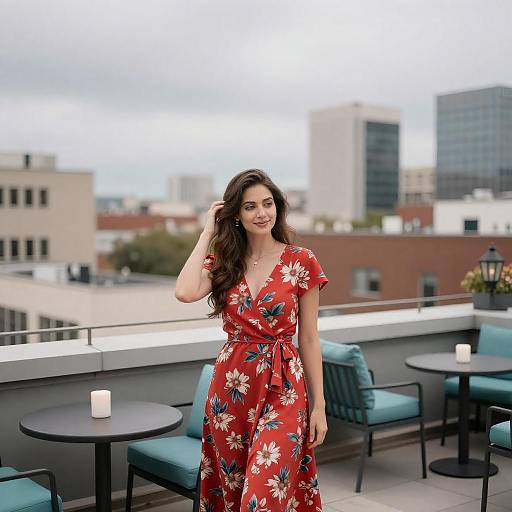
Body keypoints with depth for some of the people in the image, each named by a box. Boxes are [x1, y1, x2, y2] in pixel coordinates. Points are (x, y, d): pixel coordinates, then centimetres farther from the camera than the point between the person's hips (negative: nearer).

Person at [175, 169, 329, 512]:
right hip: (231, 387, 3)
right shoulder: (223, 261, 4)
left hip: (282, 389, -3)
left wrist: (319, 405, -2)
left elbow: (309, 338, 0)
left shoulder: (301, 262, -3)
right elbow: (185, 293, -17)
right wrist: (208, 233, -7)